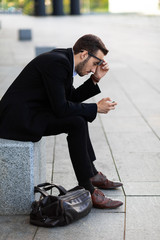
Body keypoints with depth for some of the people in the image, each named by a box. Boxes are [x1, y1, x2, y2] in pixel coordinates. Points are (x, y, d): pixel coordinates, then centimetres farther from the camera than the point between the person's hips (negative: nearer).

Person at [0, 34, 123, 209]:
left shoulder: (63, 59, 10)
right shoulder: (56, 62, -20)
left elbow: (71, 98, 18)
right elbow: (60, 108, -23)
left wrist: (95, 79, 7)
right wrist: (96, 108, -13)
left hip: (28, 111, 11)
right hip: (18, 118, -11)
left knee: (78, 115, 17)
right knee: (77, 123, -20)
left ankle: (92, 174, 24)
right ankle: (87, 190, -12)